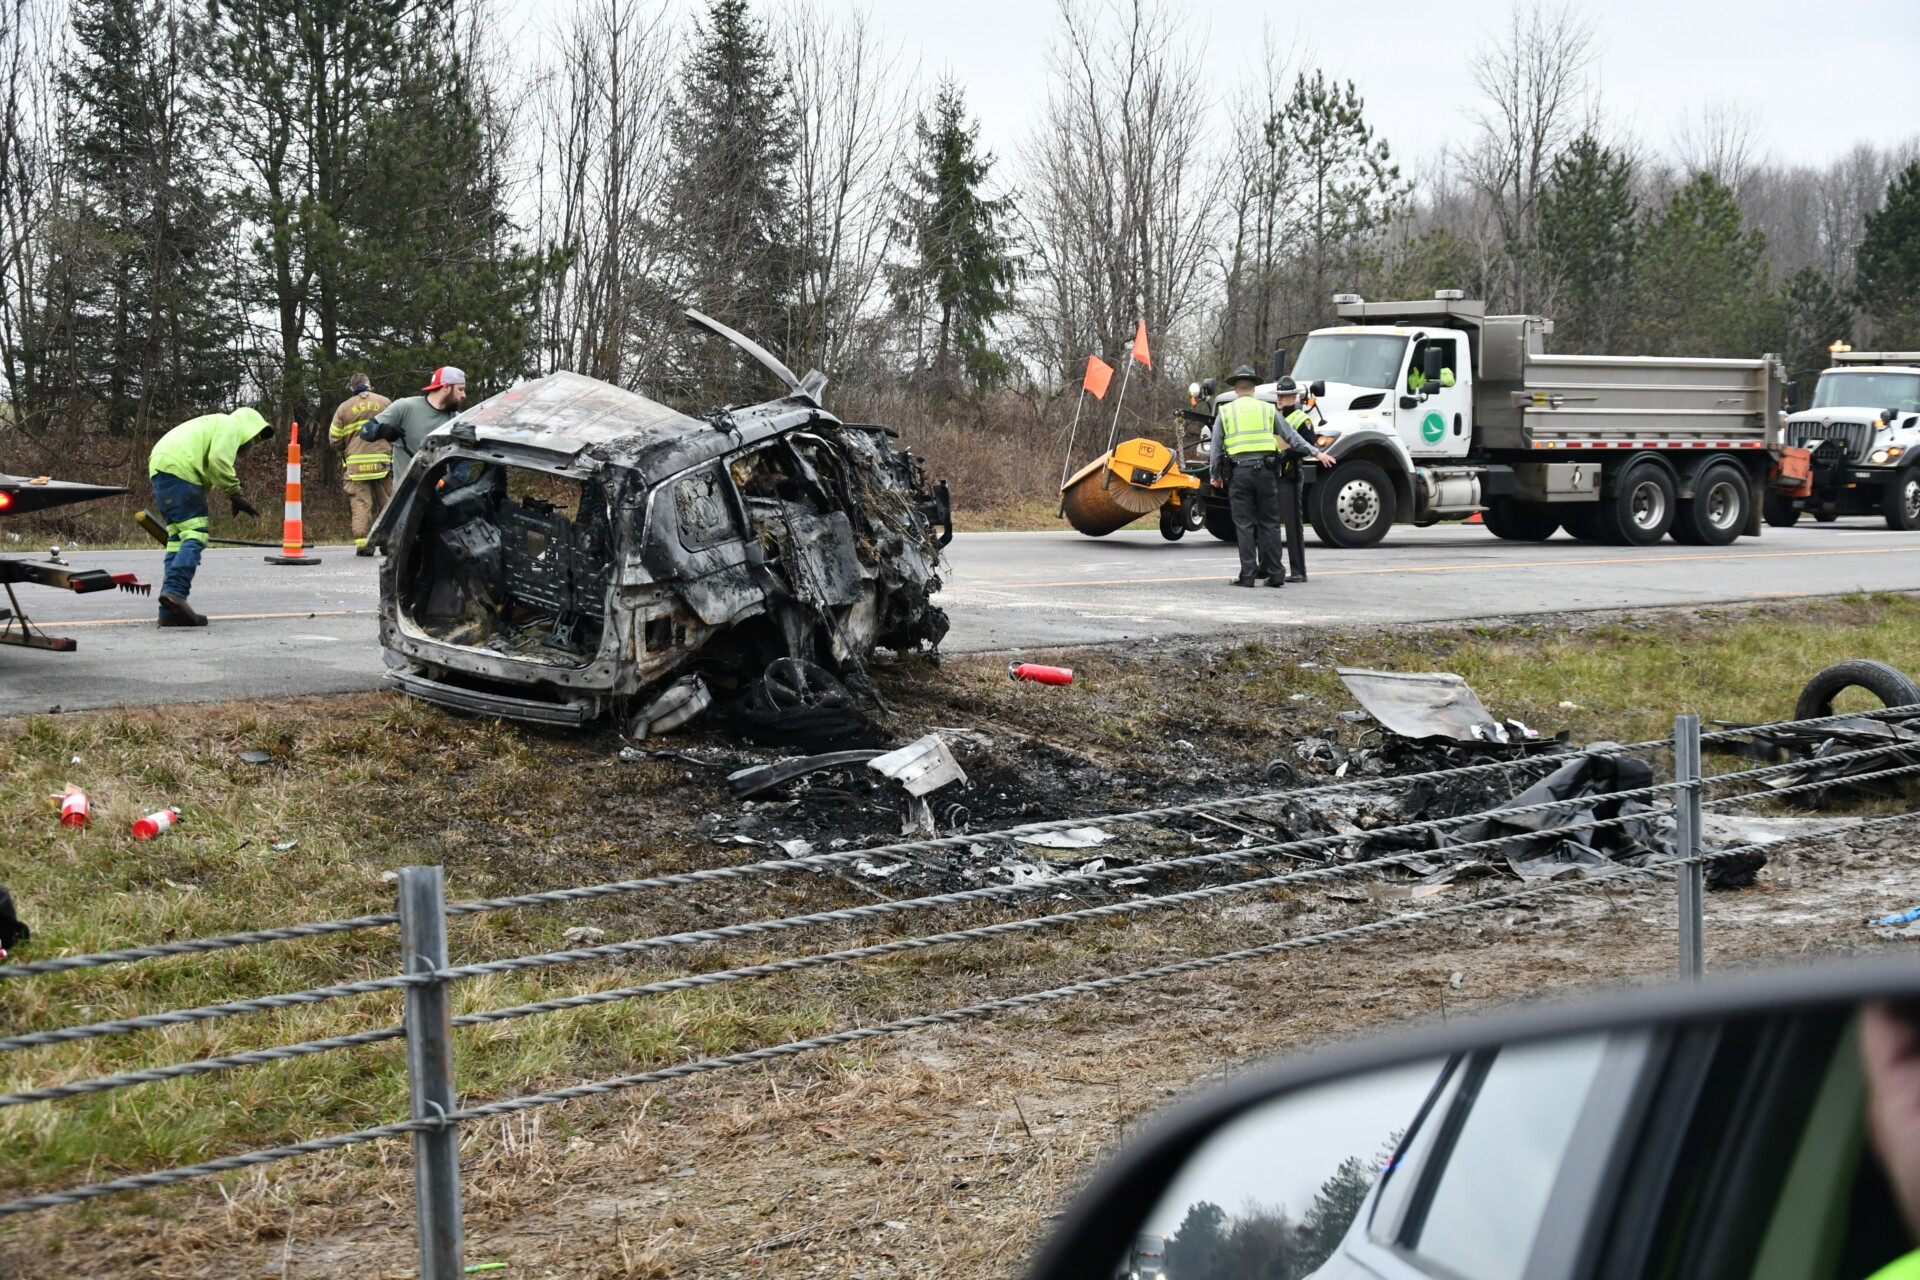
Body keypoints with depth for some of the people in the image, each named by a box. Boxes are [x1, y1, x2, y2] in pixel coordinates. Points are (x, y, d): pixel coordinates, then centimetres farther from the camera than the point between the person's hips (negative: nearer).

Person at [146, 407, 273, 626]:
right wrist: (236, 495, -7)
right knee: (195, 535, -13)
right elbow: (218, 460, -12)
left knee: (178, 539, 8)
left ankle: (170, 612, 3)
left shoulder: (214, 425, 34)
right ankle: (175, 592, -30)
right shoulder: (232, 425, 5)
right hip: (179, 469, -10)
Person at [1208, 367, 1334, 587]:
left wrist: (1214, 474, 15)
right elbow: (1291, 436, 10)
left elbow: (1216, 447, 6)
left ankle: (1248, 575, -1)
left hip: (1238, 472, -1)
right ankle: (1275, 574, 6)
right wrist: (1316, 453, 15)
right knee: (1269, 523, 6)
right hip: (1265, 470, 1)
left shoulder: (1225, 412, 7)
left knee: (1244, 525, 1)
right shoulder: (1267, 409, 10)